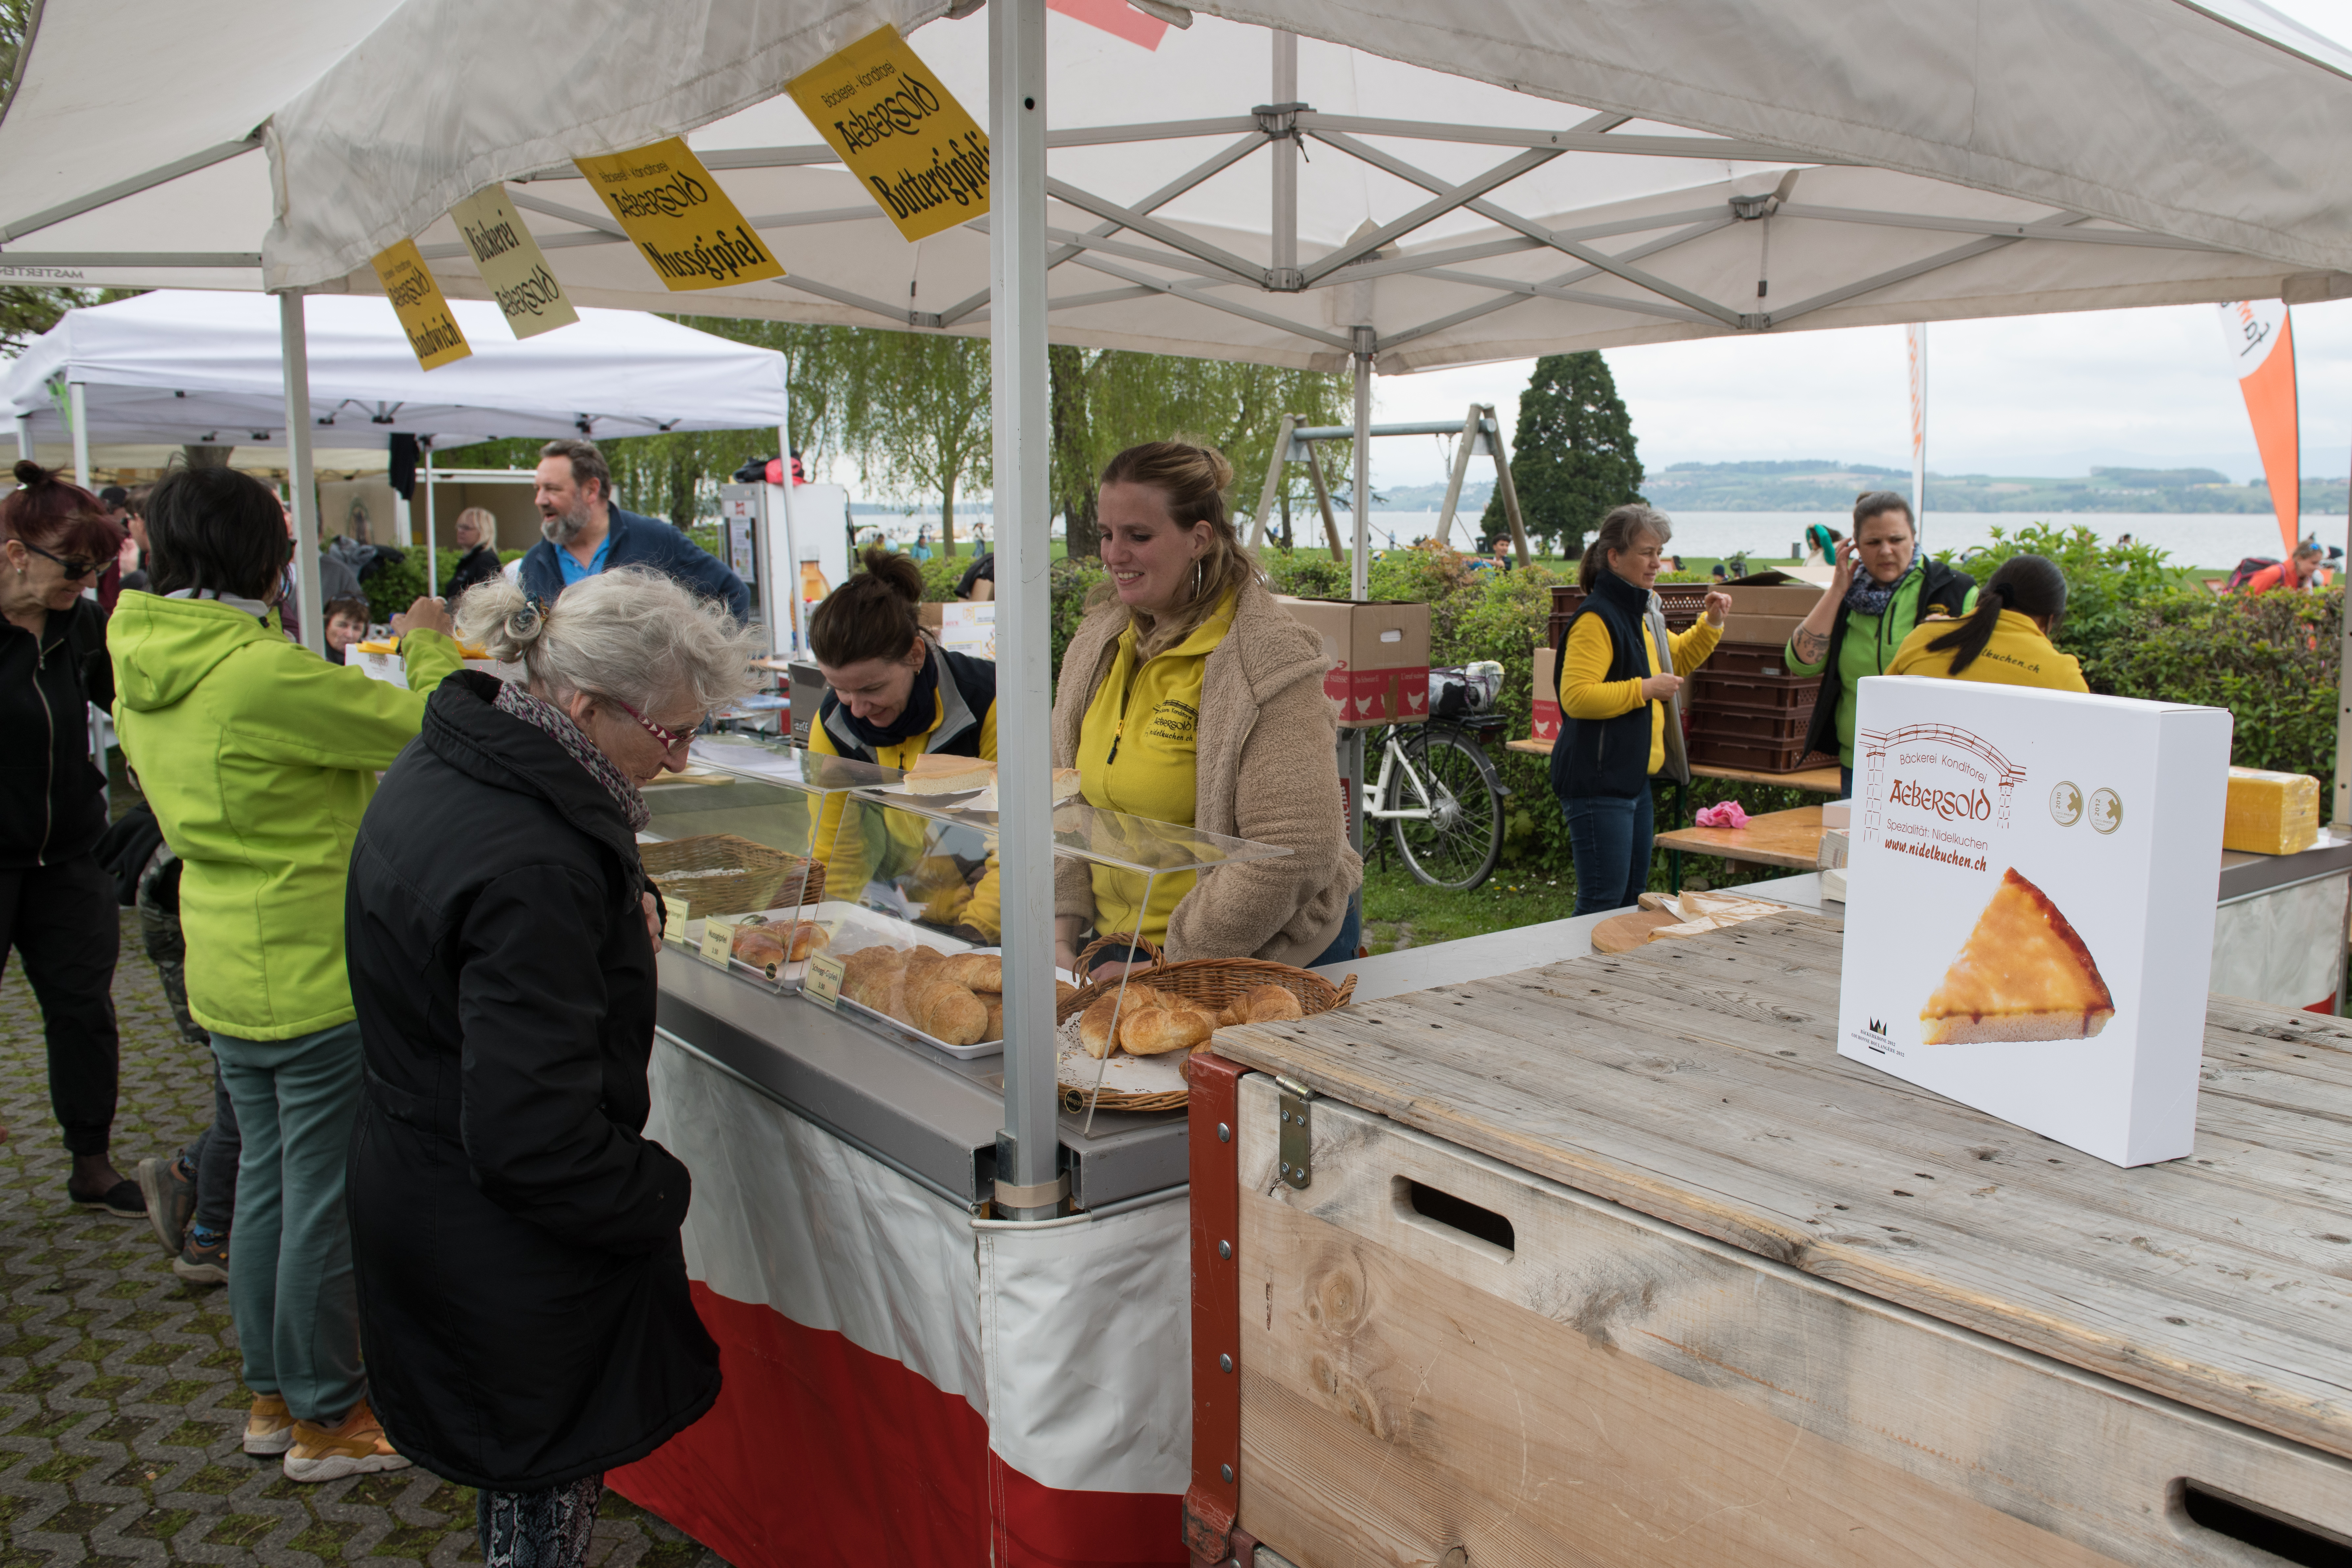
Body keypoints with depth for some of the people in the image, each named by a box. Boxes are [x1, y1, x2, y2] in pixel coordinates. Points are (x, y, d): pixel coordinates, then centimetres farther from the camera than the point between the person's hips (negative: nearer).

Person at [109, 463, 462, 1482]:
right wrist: (430, 645, 1)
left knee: (269, 1179, 20)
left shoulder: (141, 670, 4)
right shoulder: (266, 675, -24)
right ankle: (328, 1419, 19)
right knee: (327, 1197, 5)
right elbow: (425, 728, -18)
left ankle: (273, 1394, 34)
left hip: (223, 970, 9)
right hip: (317, 976, -9)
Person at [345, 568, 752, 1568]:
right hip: (509, 1258, -9)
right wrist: (663, 1195, -13)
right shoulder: (531, 868, -32)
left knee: (522, 1463, 26)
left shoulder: (443, 768, 0)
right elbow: (534, 1138, -30)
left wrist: (624, 915, 0)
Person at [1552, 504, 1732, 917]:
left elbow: (1677, 658, 33)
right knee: (1602, 903, -8)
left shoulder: (1644, 613, 15)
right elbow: (1576, 697, -25)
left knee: (1632, 899, 16)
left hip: (1635, 778, 10)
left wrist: (1712, 622, 17)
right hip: (1598, 782, -10)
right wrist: (1645, 689, -21)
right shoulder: (1596, 619, -16)